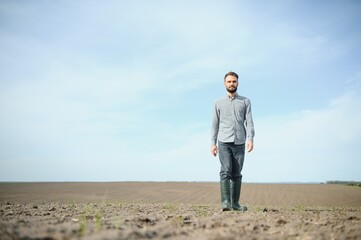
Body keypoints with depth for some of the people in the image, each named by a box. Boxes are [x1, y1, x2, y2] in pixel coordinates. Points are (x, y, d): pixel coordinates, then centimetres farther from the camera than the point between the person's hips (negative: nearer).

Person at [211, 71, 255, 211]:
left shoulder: (245, 101, 11)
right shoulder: (218, 103, 13)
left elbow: (249, 122, 1)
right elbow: (215, 124, 11)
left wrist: (250, 139, -13)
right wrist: (213, 143, 4)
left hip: (239, 143, 1)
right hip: (224, 142, -1)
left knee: (236, 174, 4)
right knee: (226, 171, -13)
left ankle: (235, 203, 10)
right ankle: (225, 202, -19)